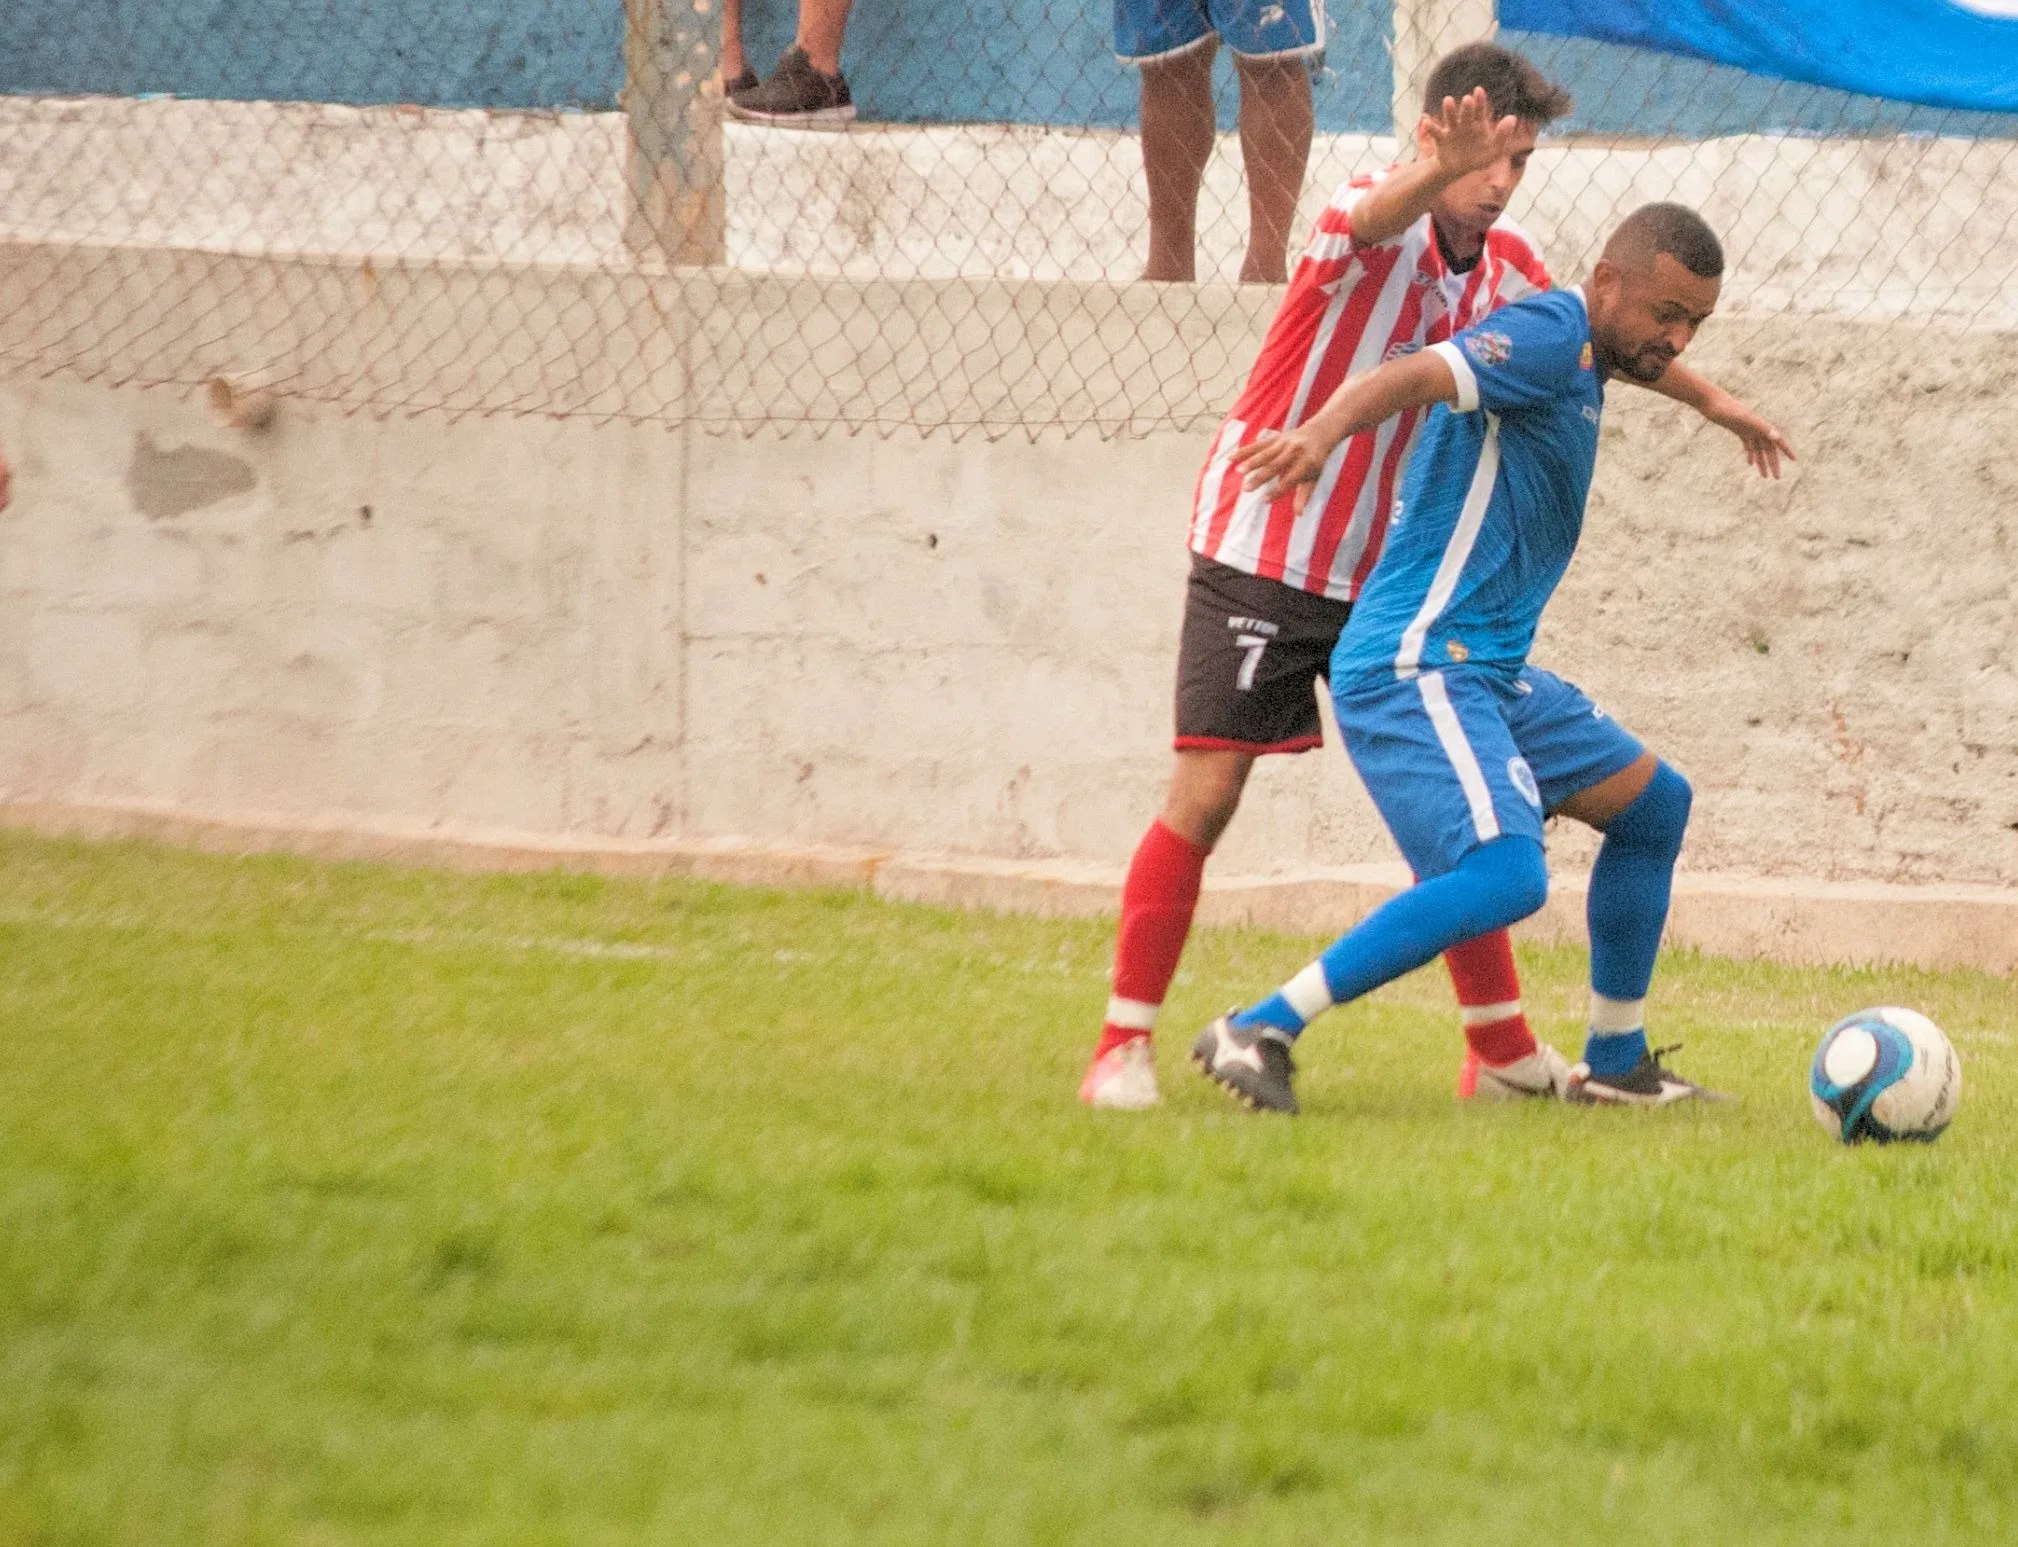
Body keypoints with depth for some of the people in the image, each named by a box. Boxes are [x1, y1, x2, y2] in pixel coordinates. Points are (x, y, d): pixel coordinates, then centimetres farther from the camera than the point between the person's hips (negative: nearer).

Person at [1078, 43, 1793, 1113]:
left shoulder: (1507, 265, 3)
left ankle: (1501, 1052, 14)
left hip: (1390, 573, 6)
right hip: (1261, 553, -6)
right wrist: (1438, 174, -67)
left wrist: (1711, 401, 35)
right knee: (1204, 795, -11)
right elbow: (1381, 217, -44)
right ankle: (1123, 1046, -3)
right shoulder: (1370, 222, -18)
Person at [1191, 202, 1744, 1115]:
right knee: (1506, 876, -28)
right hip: (1415, 665, -11)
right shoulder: (1548, 336, -13)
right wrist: (1320, 433, -50)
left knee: (1653, 804, 22)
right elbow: (1411, 378, -32)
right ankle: (1259, 1032, -25)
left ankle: (1615, 1064, 32)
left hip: (1489, 671, 11)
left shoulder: (1583, 362, 16)